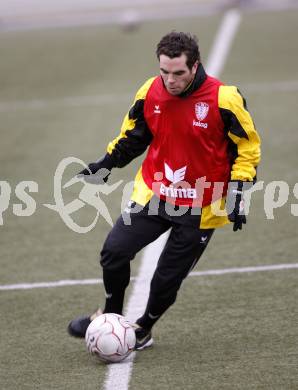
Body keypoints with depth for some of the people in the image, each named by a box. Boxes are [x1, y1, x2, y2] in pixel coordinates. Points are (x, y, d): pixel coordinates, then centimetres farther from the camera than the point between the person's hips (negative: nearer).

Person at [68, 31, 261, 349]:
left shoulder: (223, 99, -18)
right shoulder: (150, 92, -6)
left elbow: (247, 147, -7)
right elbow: (133, 136, 13)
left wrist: (237, 193, -15)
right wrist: (105, 164, 3)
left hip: (200, 206, -3)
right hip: (153, 192, 3)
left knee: (168, 278, 1)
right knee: (115, 250, -11)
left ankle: (143, 329, 30)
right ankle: (111, 316, 14)